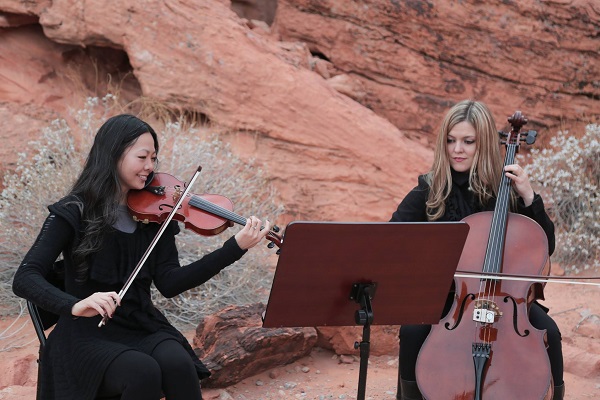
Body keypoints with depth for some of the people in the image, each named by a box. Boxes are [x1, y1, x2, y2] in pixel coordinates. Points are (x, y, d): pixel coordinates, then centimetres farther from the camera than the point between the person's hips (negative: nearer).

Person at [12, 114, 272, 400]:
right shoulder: (74, 212, -7)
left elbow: (170, 284, -5)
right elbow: (25, 279, -16)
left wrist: (236, 247, -14)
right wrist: (75, 305, -36)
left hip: (143, 329, 4)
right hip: (89, 336, -4)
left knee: (178, 364, -29)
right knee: (144, 372, -33)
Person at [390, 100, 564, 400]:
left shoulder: (505, 187, 1)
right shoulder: (430, 190, -1)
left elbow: (545, 246, 1)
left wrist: (528, 198, -11)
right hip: (445, 293, 0)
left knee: (548, 333, -26)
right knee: (412, 331, -31)